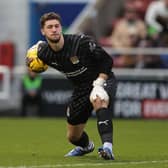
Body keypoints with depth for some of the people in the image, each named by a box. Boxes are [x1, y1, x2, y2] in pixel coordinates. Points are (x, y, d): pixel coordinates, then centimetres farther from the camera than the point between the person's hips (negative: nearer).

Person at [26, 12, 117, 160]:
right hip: (81, 87, 5)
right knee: (73, 137, 13)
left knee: (99, 101, -43)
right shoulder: (43, 53, -13)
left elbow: (107, 60, -17)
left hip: (102, 80, -5)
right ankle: (86, 146, 51)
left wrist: (98, 84, -26)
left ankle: (107, 146, -51)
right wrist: (32, 62, -5)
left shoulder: (81, 42, -26)